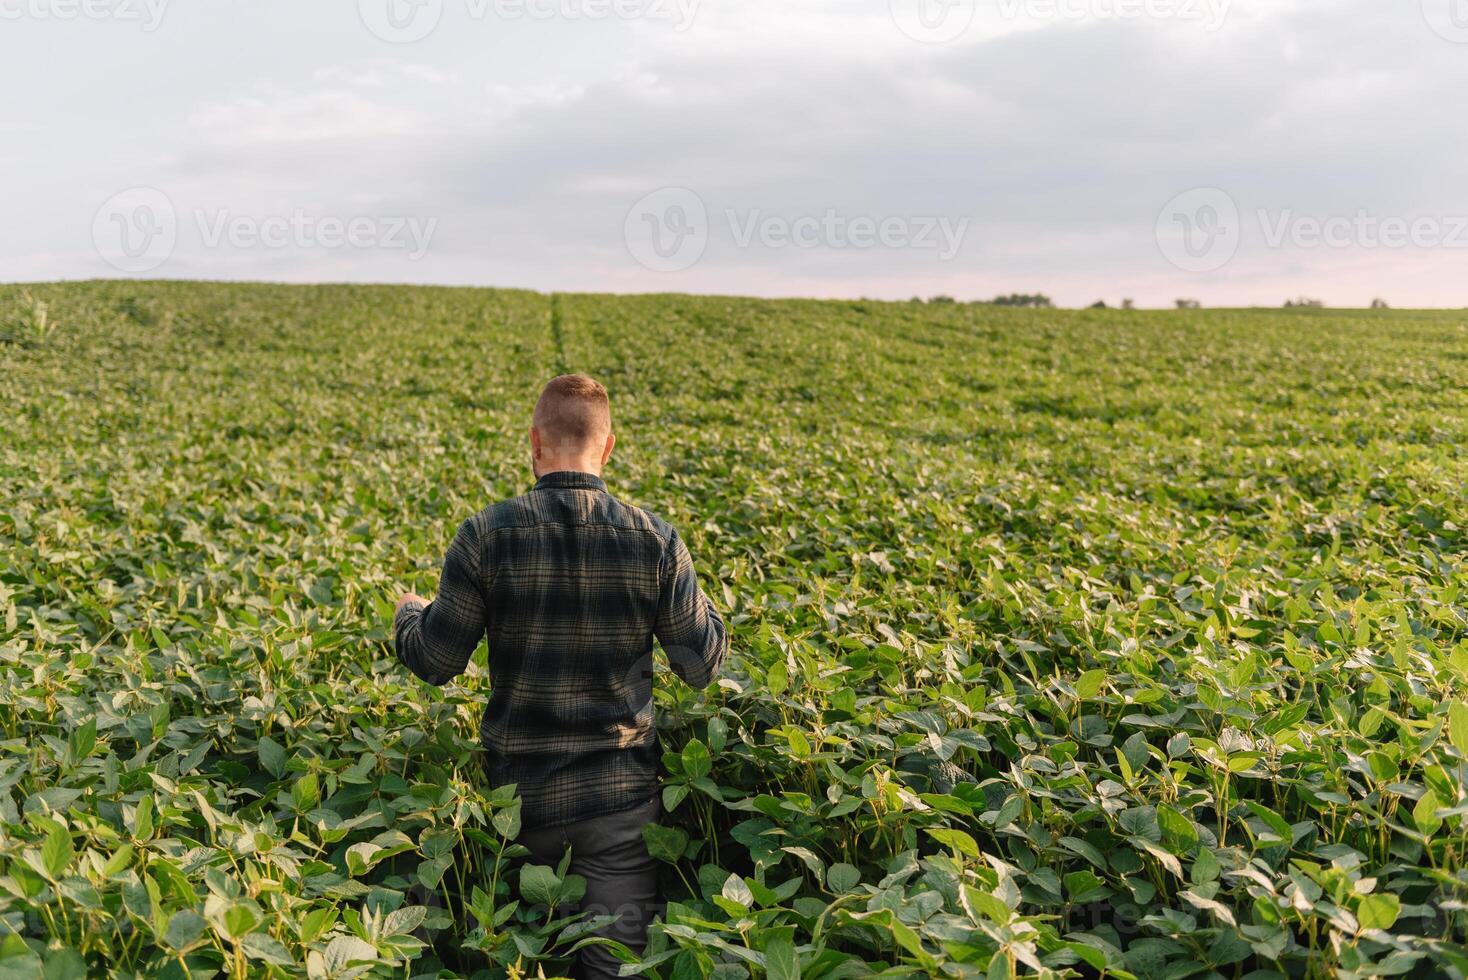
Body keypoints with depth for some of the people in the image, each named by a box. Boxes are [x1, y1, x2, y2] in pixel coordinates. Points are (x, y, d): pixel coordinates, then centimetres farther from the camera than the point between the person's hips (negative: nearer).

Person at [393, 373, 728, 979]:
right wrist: (704, 609, 21)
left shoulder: (488, 534, -11)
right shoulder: (655, 540, -8)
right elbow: (703, 668, -2)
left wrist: (407, 615, 19)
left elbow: (436, 663, -4)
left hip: (520, 791, 1)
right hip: (621, 792, 0)